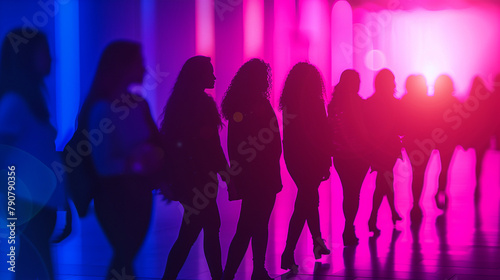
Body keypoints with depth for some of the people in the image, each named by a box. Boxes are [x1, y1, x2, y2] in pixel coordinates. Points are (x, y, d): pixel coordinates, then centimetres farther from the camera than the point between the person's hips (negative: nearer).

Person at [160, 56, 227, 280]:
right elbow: (211, 147, -17)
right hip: (198, 178, -9)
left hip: (184, 176, 9)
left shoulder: (180, 102, 10)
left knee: (211, 227, 15)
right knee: (189, 233, -2)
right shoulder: (201, 104, -15)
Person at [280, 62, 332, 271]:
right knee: (304, 203, -1)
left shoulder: (288, 103, 2)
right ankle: (288, 254, -7)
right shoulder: (314, 103, -13)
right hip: (310, 160, -6)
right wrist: (326, 163, -5)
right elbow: (323, 136, -12)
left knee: (309, 198, 21)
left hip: (293, 159, 6)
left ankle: (318, 242, 34)